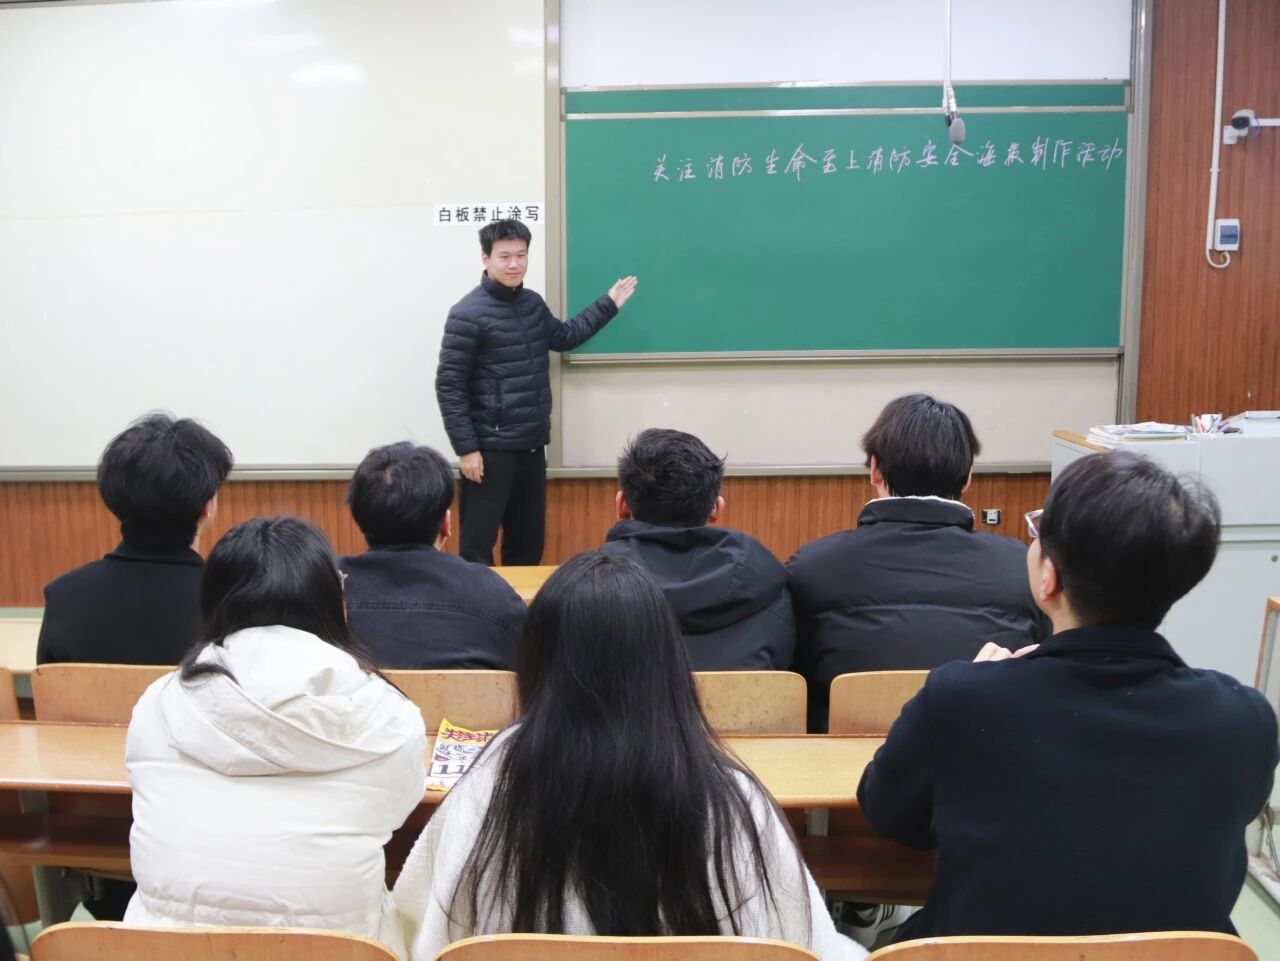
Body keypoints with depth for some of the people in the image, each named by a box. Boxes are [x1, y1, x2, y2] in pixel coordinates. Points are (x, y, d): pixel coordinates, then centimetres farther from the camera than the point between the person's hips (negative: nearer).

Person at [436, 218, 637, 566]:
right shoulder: (467, 314, -12)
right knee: (478, 544, -2)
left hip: (532, 446, 7)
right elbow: (449, 385, -13)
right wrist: (465, 448, -16)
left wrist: (608, 304, 29)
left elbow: (563, 337, 30)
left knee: (529, 541, 15)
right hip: (490, 449, -7)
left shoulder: (533, 303, 10)